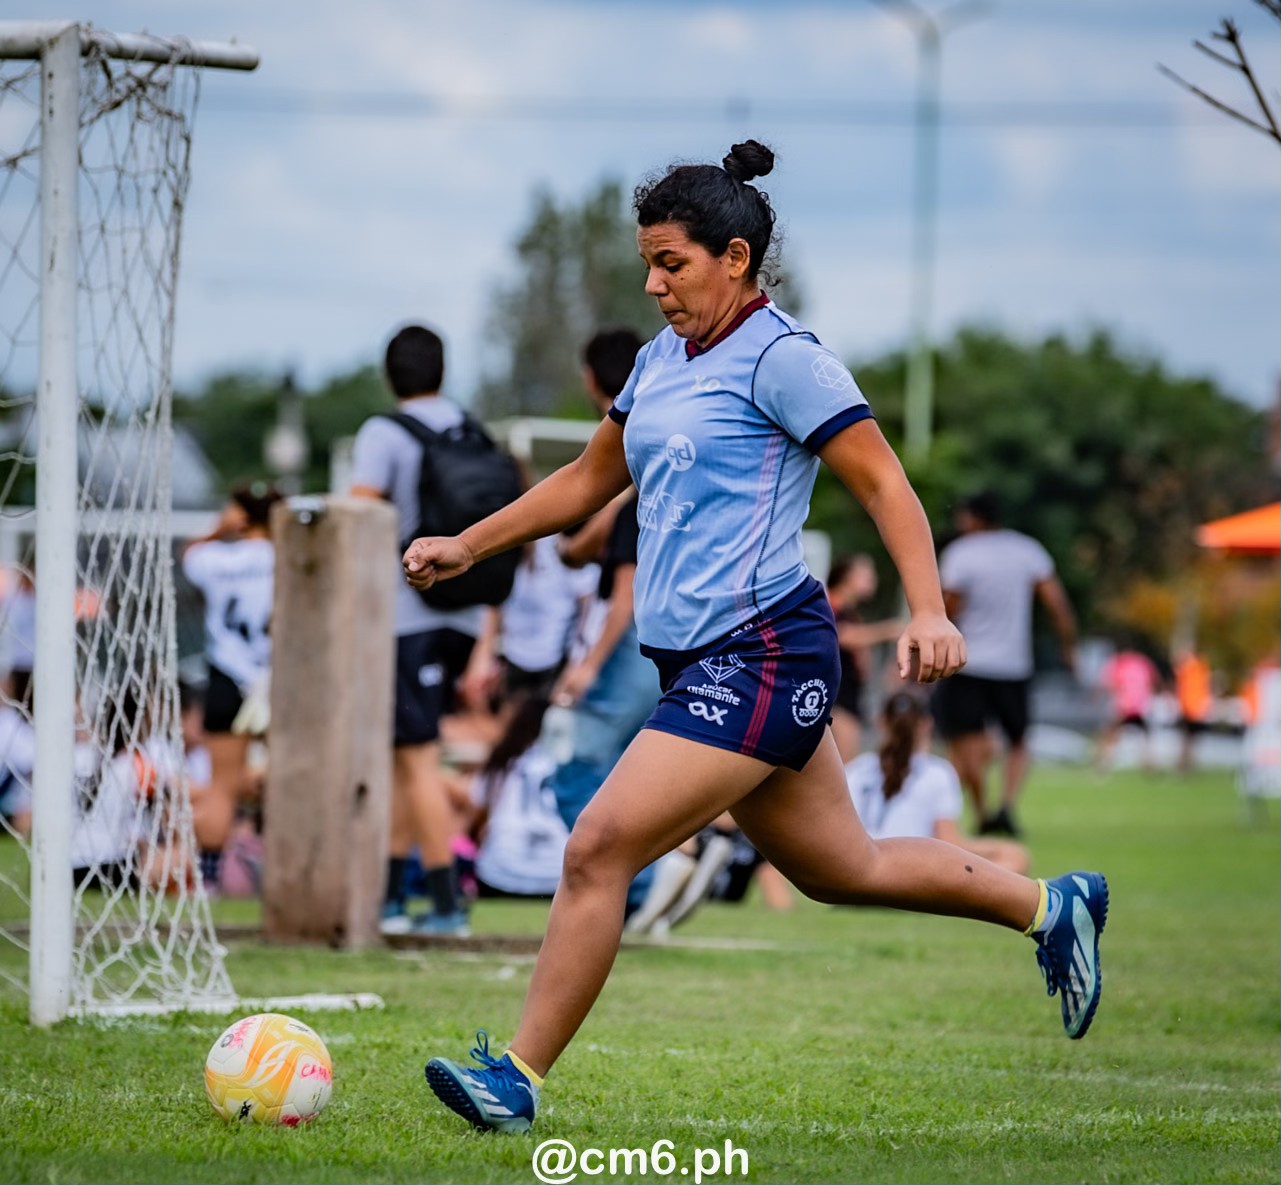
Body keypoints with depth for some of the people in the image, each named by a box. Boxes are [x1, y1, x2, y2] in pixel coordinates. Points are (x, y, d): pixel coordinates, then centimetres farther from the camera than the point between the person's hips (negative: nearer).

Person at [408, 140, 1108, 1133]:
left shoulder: (782, 359, -10)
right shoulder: (662, 361, 15)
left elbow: (885, 485, -13)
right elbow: (587, 481, 28)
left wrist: (929, 612, -25)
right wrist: (466, 547, 23)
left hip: (762, 656, -9)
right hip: (706, 665, 9)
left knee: (599, 848, -15)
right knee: (843, 869, 17)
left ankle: (518, 1079, -9)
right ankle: (1049, 906, 33)